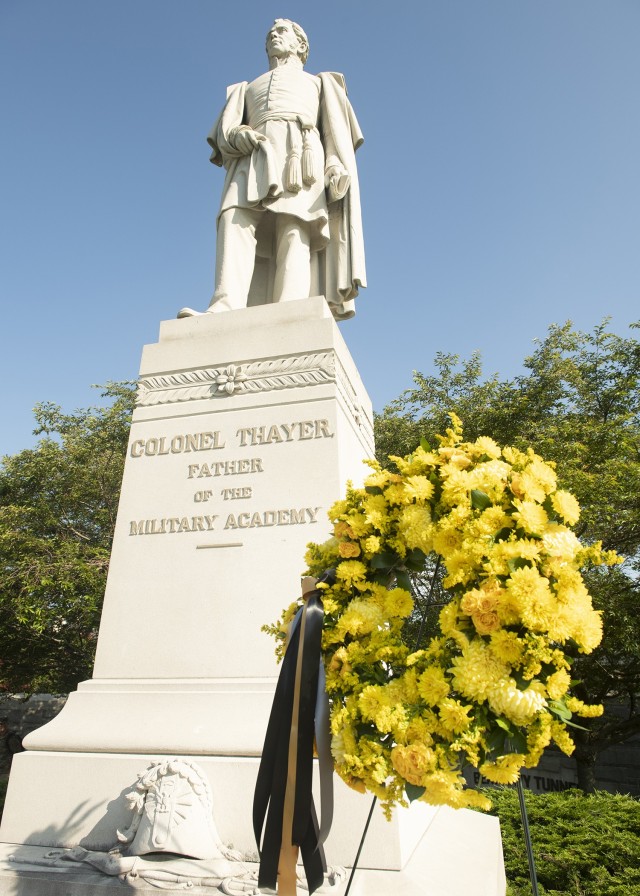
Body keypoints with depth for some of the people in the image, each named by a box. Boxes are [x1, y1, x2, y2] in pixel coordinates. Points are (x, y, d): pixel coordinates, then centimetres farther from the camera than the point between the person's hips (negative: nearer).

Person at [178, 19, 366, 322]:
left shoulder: (319, 83, 33)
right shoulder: (246, 89, 38)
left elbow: (336, 132, 14)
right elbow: (225, 131, 20)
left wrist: (336, 165, -8)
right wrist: (238, 136, -5)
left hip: (300, 157, -2)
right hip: (253, 159, 2)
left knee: (294, 233, -28)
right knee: (235, 222, -28)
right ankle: (225, 310, -45)